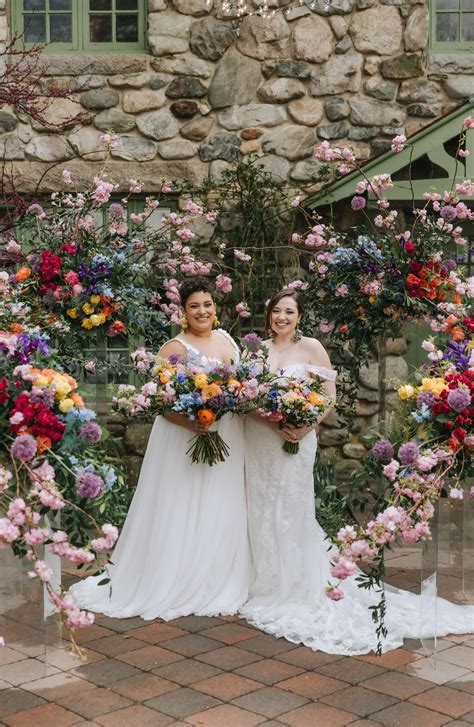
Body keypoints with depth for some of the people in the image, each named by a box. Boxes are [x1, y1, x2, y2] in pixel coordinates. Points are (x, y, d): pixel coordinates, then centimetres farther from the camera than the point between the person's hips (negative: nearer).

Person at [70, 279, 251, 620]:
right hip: (187, 439, -7)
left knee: (222, 512, 13)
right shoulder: (176, 348, -11)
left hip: (228, 440, 7)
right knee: (184, 513, -1)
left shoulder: (226, 338, 10)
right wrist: (191, 423, -30)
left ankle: (219, 584, 26)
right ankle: (179, 586, 12)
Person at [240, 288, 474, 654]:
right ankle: (268, 586, 20)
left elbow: (329, 395, -2)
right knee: (262, 513, 7)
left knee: (293, 512, -1)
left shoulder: (311, 347, 0)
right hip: (260, 442, 3)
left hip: (296, 440, -3)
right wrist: (274, 422, -15)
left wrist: (306, 426, -16)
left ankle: (299, 590, 10)